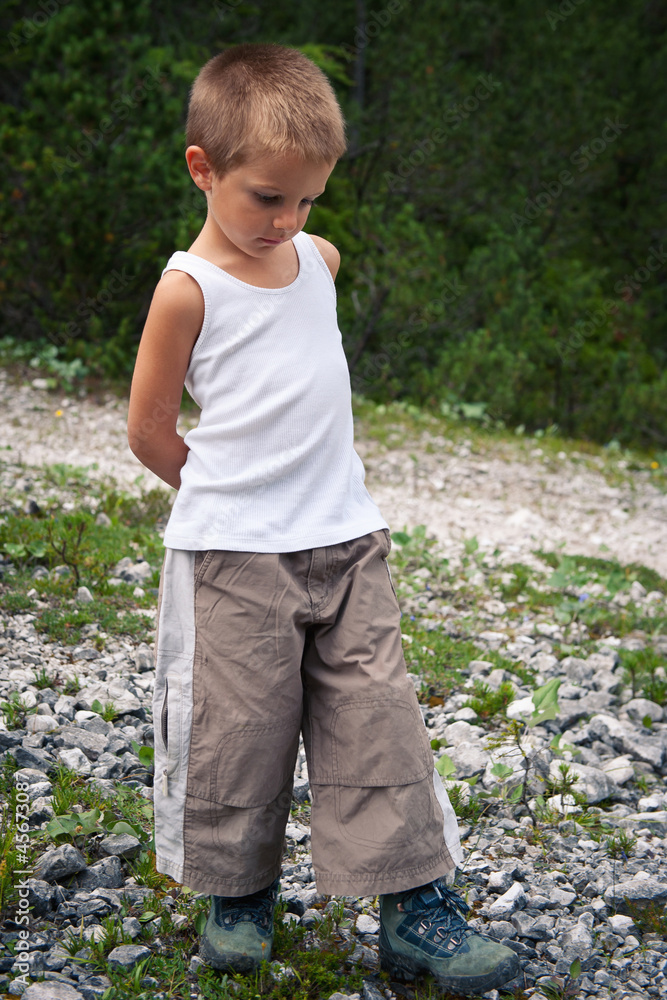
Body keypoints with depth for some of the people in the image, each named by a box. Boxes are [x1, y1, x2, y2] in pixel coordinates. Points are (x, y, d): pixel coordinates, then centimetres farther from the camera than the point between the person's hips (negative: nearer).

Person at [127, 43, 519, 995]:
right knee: (241, 727, 4)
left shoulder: (320, 259, 7)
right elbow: (150, 431, -3)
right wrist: (231, 495, 8)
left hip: (347, 541, 5)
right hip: (234, 557, -5)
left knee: (379, 722, 4)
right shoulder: (188, 289, -10)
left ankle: (414, 906, 11)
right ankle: (240, 892, 25)